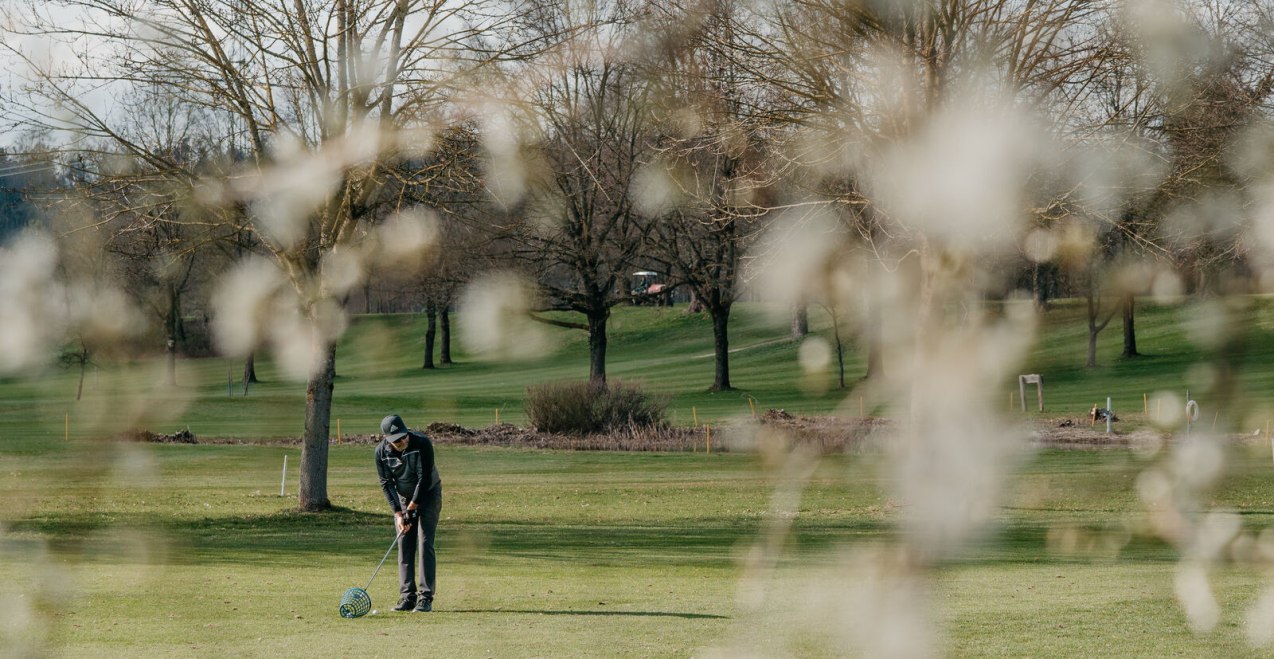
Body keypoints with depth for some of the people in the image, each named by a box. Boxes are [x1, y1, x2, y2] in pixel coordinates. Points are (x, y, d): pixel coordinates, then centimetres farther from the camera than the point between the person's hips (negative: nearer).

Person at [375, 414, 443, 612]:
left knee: (424, 543, -12)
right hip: (403, 498, 4)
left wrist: (413, 507, -20)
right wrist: (398, 513, -16)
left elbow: (425, 478, -23)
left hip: (427, 495, -4)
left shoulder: (422, 443, -25)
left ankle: (425, 598, -15)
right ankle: (408, 596, 1)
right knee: (404, 546, -2)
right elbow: (386, 483, -10)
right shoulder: (381, 451, -14)